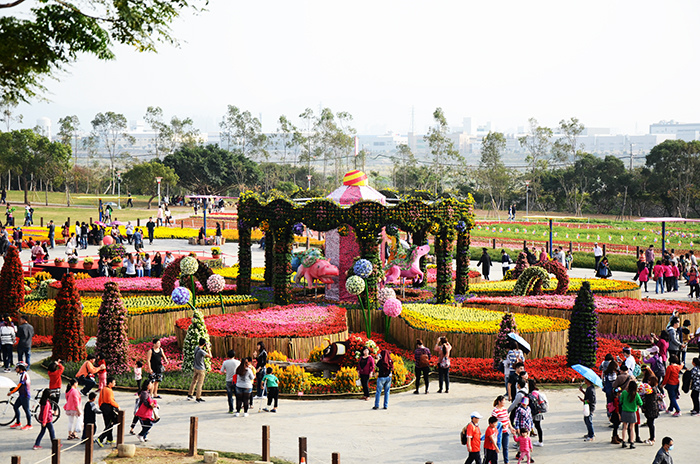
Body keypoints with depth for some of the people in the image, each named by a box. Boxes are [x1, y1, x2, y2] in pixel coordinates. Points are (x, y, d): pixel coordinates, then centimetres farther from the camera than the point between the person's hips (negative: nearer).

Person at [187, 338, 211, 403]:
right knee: (200, 383, 1)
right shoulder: (201, 351, -27)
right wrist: (208, 349, -14)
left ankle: (189, 395, 28)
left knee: (194, 381, 20)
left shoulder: (196, 348, -3)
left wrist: (205, 349, 9)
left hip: (196, 368, 8)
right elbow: (210, 356, -23)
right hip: (201, 369, -8)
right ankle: (198, 398, 6)